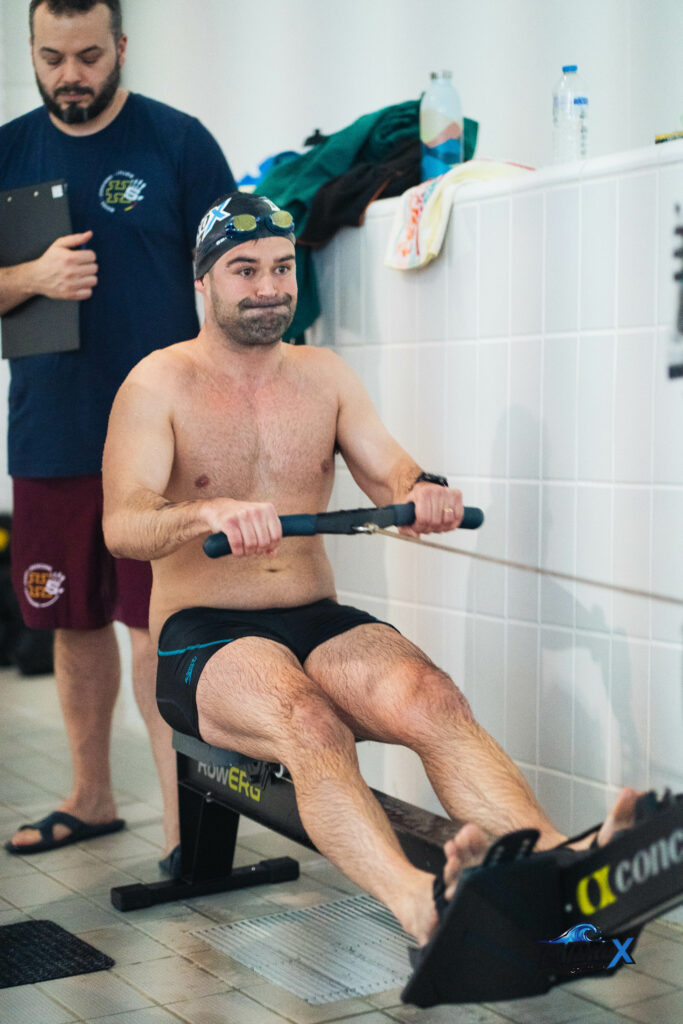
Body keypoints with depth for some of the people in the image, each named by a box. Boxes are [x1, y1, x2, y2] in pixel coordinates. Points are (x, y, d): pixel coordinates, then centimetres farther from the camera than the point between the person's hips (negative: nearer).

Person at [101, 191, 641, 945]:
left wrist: (422, 491, -21)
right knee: (308, 720, -38)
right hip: (204, 636, -4)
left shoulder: (324, 376, 14)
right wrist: (210, 514, -37)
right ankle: (420, 905, -60)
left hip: (318, 622, 4)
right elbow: (121, 525, -15)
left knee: (432, 696, -30)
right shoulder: (159, 384, 0)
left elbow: (390, 475, 5)